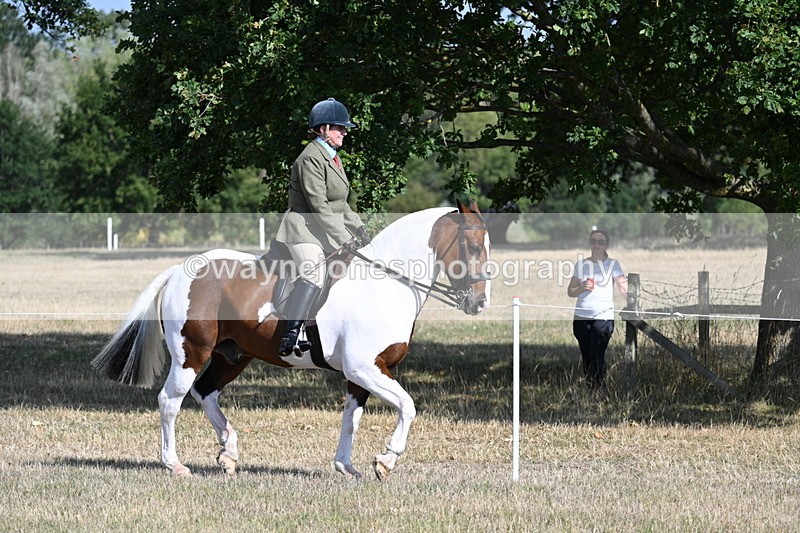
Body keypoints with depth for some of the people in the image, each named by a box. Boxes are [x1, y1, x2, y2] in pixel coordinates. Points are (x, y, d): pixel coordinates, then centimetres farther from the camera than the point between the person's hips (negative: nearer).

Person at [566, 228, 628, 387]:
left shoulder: (613, 264, 5)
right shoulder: (581, 264, 14)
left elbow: (624, 287, -7)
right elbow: (570, 291, 13)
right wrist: (582, 287, -7)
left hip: (603, 316, -3)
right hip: (581, 317, 3)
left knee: (597, 357, -13)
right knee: (586, 358, 3)